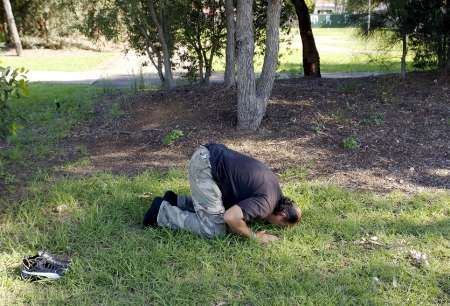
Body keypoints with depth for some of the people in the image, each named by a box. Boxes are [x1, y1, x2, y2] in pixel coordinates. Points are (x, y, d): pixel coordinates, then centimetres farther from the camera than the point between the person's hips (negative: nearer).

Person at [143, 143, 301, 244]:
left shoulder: (273, 182, 13)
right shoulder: (266, 202, -14)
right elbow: (230, 218, -25)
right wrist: (254, 236, -9)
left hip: (208, 154, 9)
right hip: (205, 165, -9)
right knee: (214, 229, -5)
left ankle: (175, 201, 23)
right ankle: (162, 212, 3)